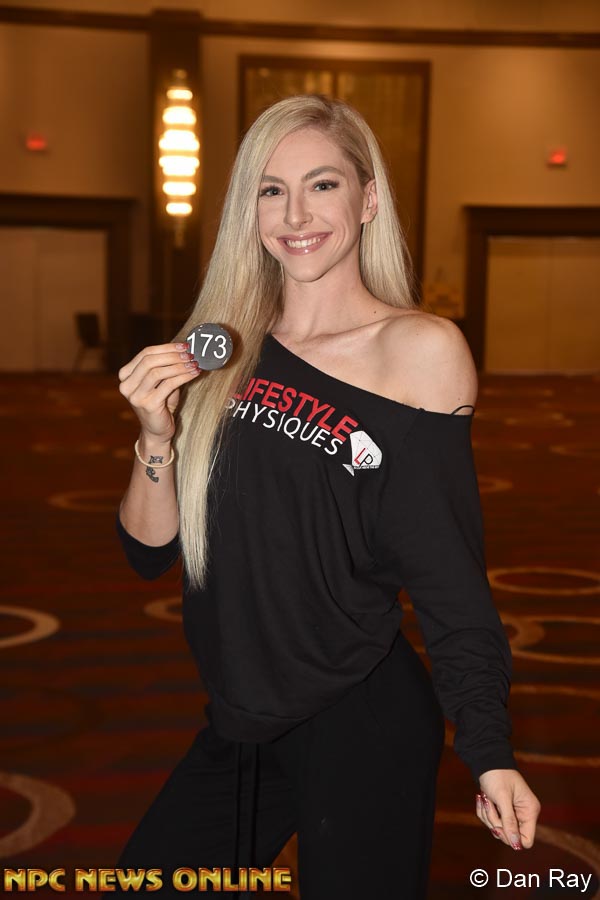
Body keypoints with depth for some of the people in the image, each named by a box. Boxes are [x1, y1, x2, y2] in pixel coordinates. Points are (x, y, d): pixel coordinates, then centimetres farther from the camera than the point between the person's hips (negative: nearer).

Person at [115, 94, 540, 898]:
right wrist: (156, 436, -15)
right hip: (239, 727, 5)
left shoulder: (421, 348, -12)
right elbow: (151, 553, 3)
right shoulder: (226, 350, 1)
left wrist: (490, 754, -14)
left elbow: (451, 577, -10)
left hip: (362, 730, -5)